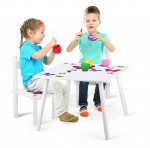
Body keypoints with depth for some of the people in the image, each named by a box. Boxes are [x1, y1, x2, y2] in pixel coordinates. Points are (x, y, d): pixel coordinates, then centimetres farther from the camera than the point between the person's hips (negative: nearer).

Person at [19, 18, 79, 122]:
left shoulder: (38, 47, 19)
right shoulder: (26, 47, -12)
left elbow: (47, 62, 22)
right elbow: (38, 56, -32)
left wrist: (53, 52, 6)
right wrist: (50, 45, -25)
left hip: (40, 79, 10)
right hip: (31, 81, -10)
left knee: (64, 88, 0)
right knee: (57, 86, -26)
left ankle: (63, 112, 5)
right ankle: (61, 113, -18)